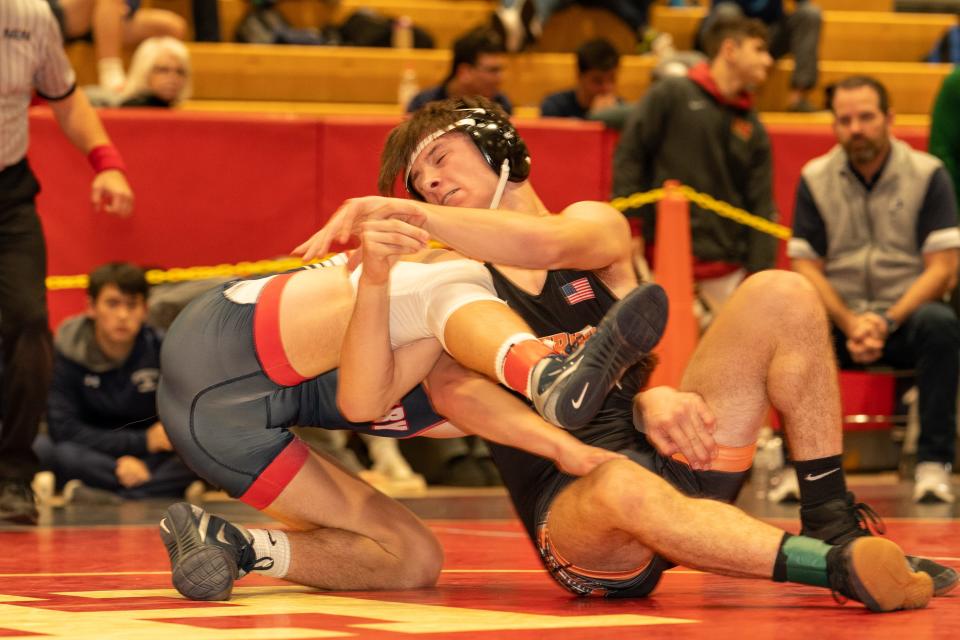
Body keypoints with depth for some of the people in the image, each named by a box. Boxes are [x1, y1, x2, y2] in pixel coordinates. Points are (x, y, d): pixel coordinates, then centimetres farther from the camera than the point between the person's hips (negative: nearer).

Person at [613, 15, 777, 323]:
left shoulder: (753, 129, 14)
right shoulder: (670, 95, 1)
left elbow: (761, 207, 11)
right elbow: (628, 157, -1)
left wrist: (759, 276, 2)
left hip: (727, 272, 5)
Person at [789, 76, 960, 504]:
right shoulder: (815, 179, 6)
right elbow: (806, 267, 1)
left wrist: (887, 321, -20)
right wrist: (849, 324, -16)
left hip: (905, 315, -1)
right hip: (839, 318, 1)